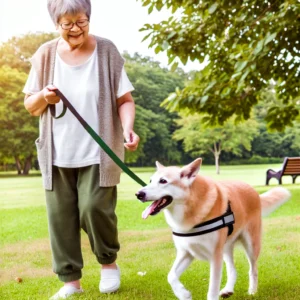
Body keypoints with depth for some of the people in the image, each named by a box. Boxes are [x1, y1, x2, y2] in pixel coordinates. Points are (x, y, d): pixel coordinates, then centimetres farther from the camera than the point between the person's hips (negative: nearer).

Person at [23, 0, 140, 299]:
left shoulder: (106, 52, -3)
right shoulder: (45, 55, 2)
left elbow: (125, 99, -3)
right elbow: (29, 106, 8)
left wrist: (128, 128, -22)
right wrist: (43, 97, -14)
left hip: (98, 152, -3)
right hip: (57, 153, 3)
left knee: (94, 208, -12)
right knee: (61, 217, 4)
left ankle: (109, 263, 16)